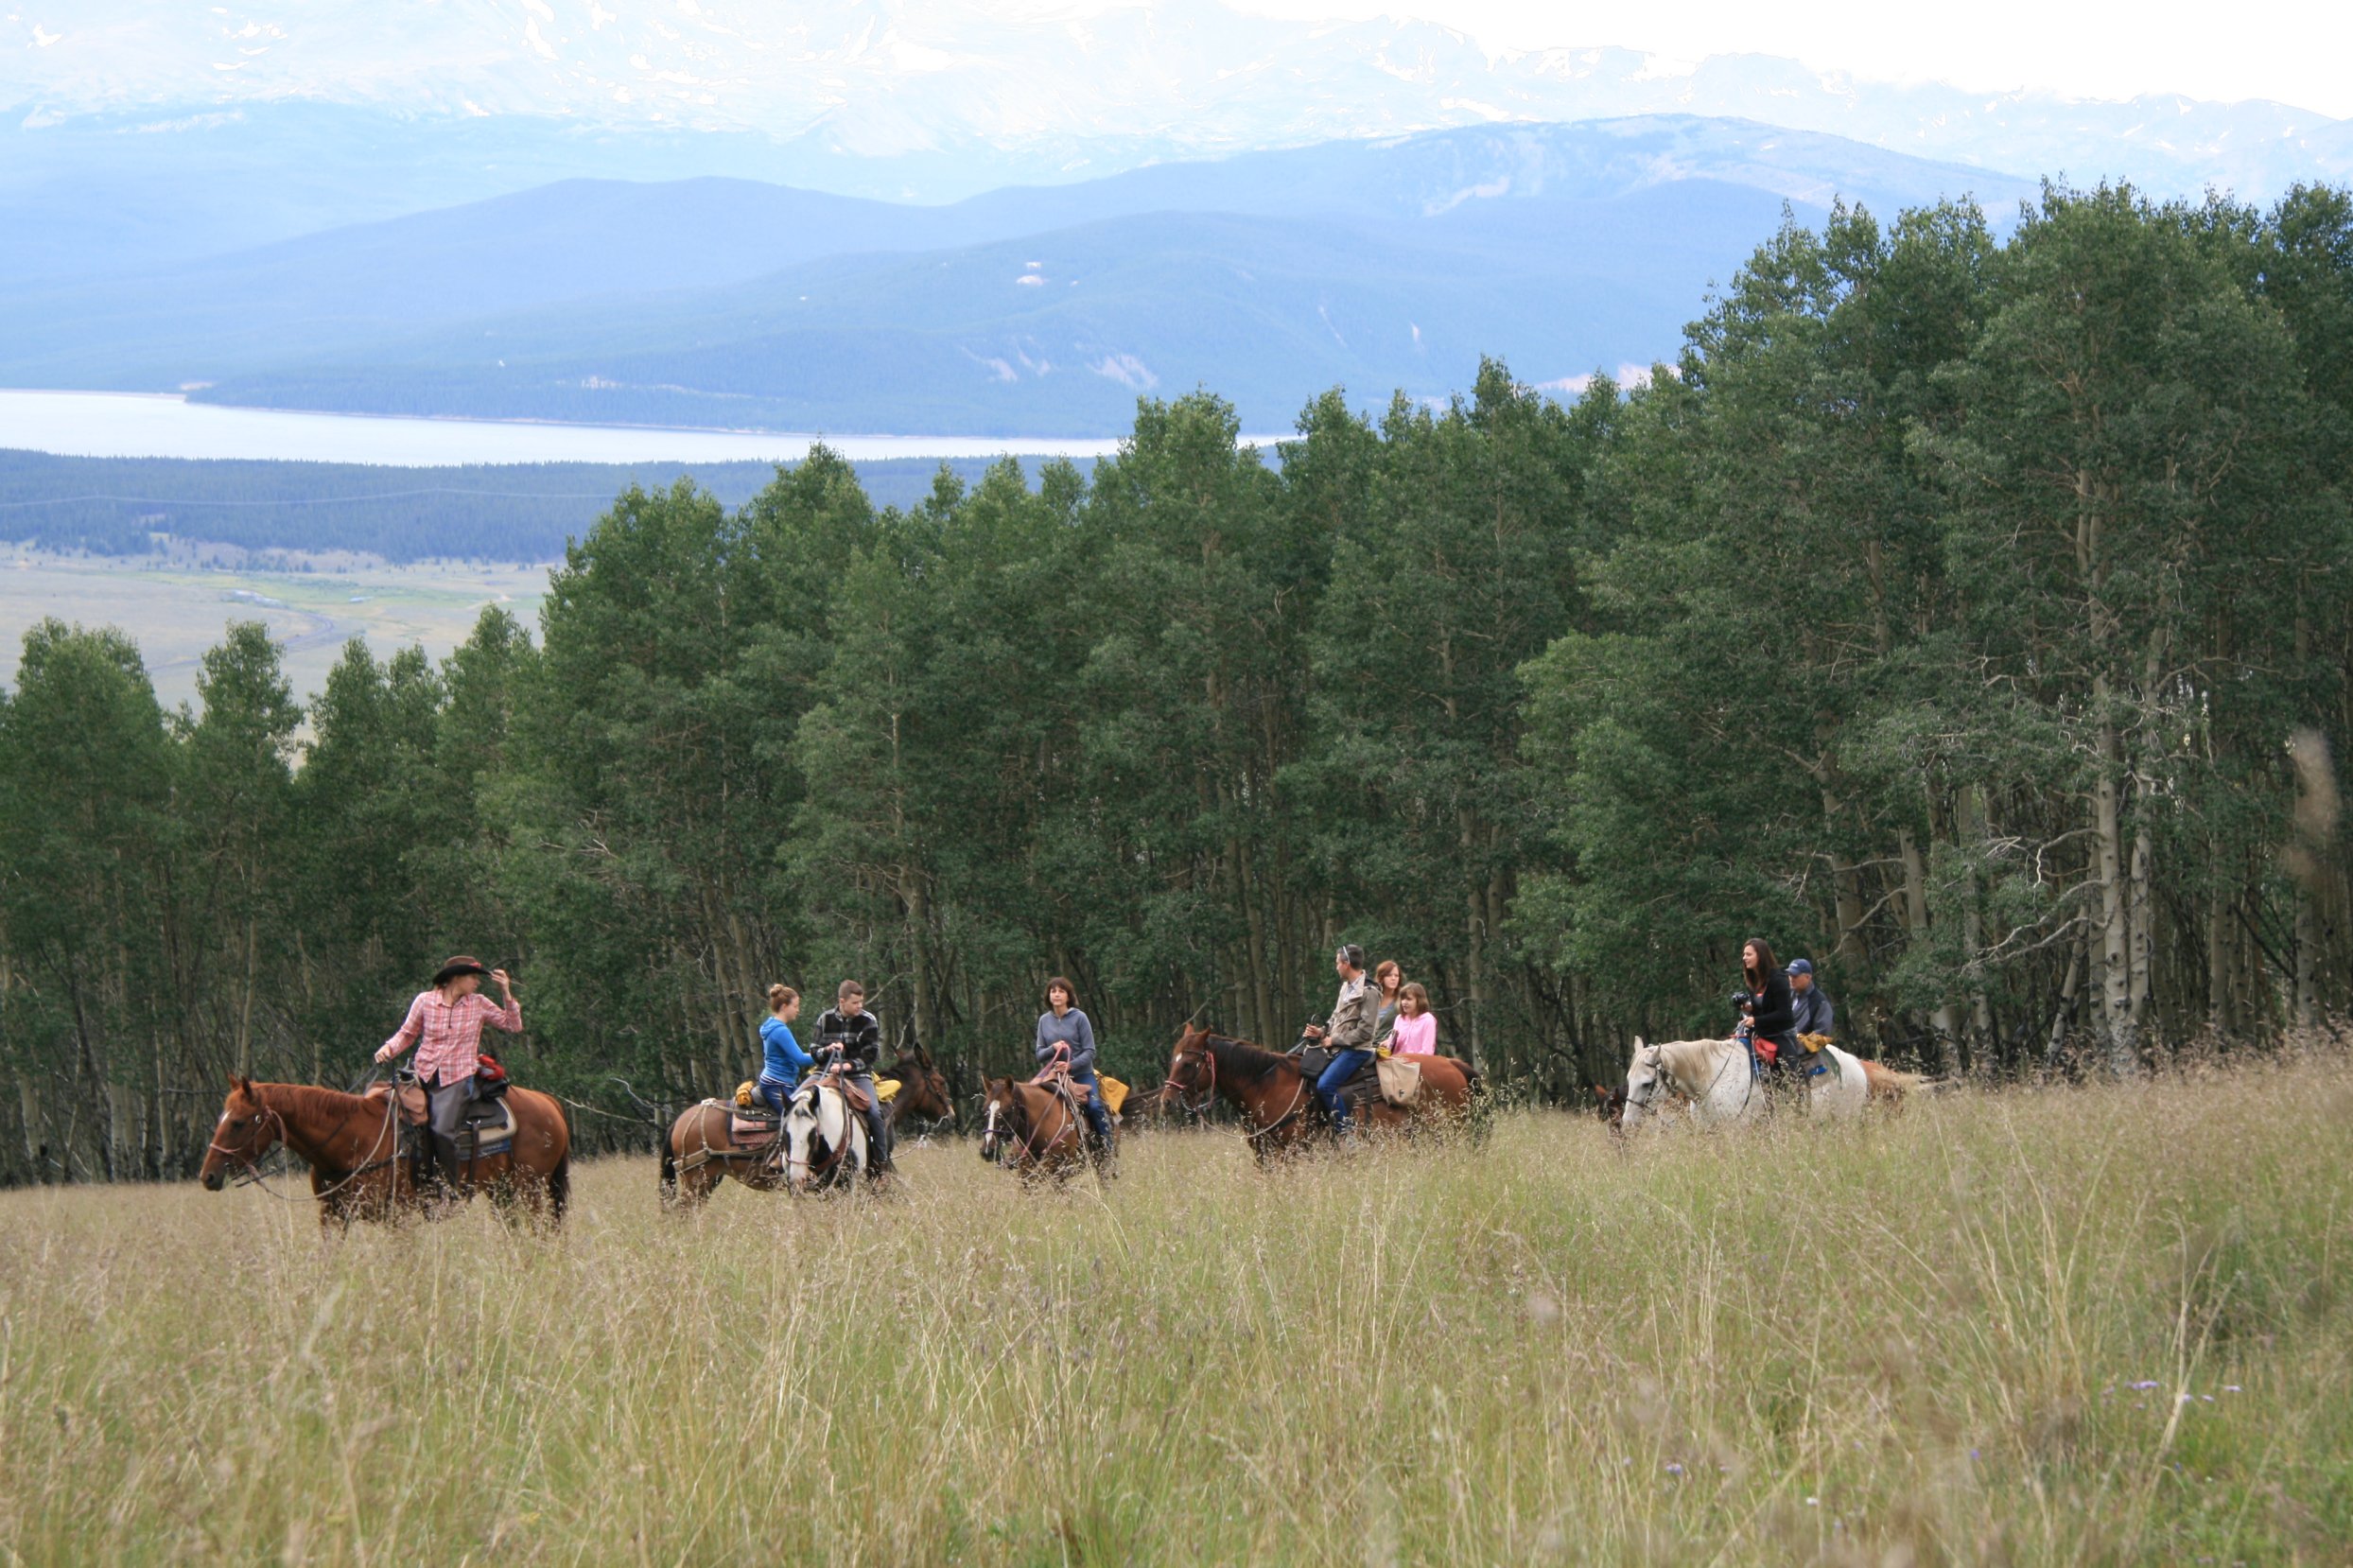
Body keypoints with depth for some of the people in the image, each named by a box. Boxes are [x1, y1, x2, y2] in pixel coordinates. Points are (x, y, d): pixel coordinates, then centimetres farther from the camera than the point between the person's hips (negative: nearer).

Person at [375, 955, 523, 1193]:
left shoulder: (479, 1004, 7)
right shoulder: (425, 1001, 4)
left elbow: (514, 1026, 12)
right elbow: (407, 1034, 11)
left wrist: (506, 993, 3)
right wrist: (389, 1048, -7)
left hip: (458, 1078, -2)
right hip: (425, 1074, 2)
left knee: (442, 1130, -24)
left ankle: (450, 1190, -14)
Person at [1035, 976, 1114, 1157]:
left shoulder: (1079, 1018, -3)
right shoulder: (1044, 1020, 7)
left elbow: (1089, 1052, -7)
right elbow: (1039, 1054, 9)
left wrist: (1071, 1065, -22)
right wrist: (1053, 1049, -13)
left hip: (1081, 1073, -3)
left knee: (1094, 1106, -23)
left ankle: (1106, 1148, -13)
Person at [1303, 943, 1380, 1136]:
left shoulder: (1367, 992, -13)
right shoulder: (1346, 988, 15)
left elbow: (1365, 1030, -17)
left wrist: (1335, 1040, -13)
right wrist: (1322, 1031, 4)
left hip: (1356, 1050, -10)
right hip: (1339, 1048, 10)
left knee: (1325, 1085, -26)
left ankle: (1346, 1132, -23)